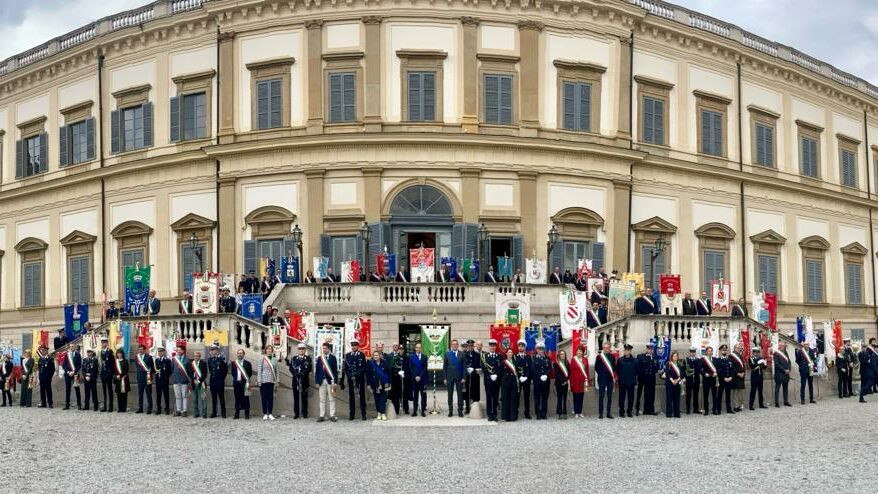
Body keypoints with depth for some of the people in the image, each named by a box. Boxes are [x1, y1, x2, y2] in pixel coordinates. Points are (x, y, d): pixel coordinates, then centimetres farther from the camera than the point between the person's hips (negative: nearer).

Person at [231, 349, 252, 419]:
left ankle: (247, 414, 2)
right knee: (237, 399, 6)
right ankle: (237, 414, 12)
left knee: (245, 399, -1)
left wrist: (247, 380, -6)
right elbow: (233, 373, 12)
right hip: (236, 383, 2)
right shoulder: (234, 363, 11)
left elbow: (250, 373, 3)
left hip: (244, 383, -2)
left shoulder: (247, 363, 3)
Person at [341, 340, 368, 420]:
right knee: (351, 396, 2)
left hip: (360, 378, -1)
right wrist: (350, 375, -10)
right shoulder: (347, 355, 8)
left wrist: (357, 374, -15)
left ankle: (363, 414, 3)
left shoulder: (362, 355, 4)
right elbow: (345, 368, 5)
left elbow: (364, 367, -1)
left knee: (362, 396, 0)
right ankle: (351, 414, 7)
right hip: (350, 378, 1)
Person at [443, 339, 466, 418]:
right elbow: (444, 367, 5)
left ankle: (460, 411, 8)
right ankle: (450, 411, 11)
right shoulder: (447, 354, 6)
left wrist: (464, 377, -6)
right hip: (450, 377, 1)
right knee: (450, 394, 5)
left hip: (459, 377, -1)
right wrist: (445, 378, -1)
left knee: (460, 394, 1)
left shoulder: (462, 354, 3)